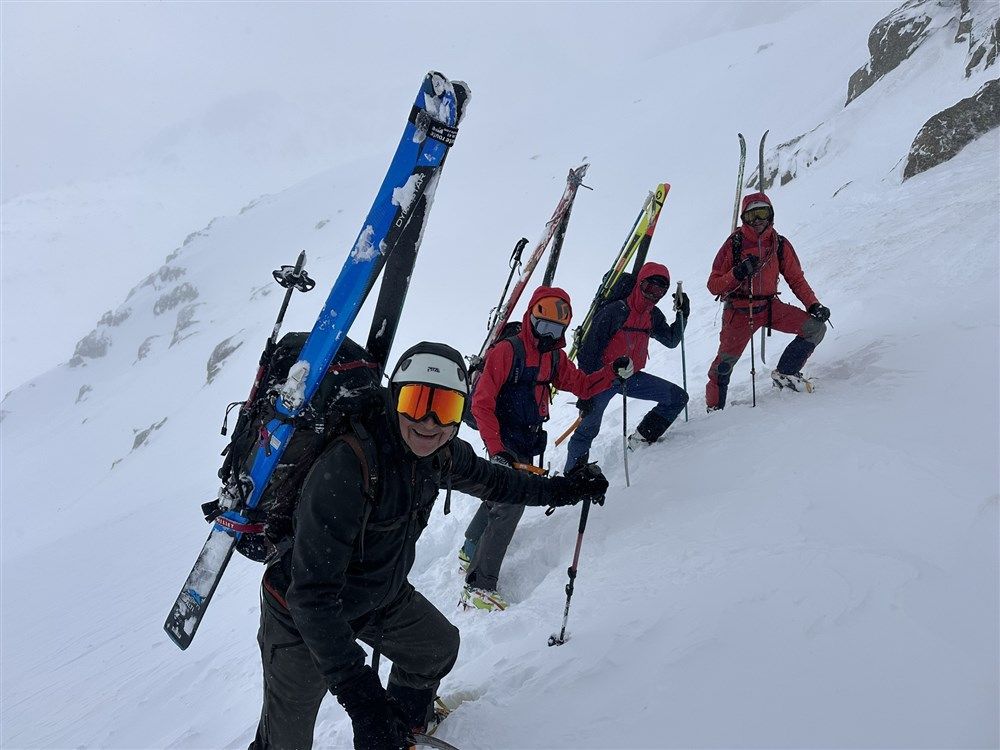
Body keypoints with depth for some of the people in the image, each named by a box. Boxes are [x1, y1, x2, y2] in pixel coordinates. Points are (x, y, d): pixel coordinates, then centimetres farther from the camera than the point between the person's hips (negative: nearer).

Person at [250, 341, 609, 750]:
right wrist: (356, 686, -41)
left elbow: (488, 479, 10)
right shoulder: (346, 466, -38)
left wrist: (561, 488, 12)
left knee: (439, 647, 21)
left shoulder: (441, 453, -14)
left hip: (382, 596, 7)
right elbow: (312, 592, -37)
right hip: (302, 613, -7)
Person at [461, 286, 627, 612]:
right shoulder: (506, 351, -17)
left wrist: (613, 372, -5)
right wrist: (497, 450, -25)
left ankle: (471, 552, 45)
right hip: (505, 441, -8)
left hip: (529, 442, 8)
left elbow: (582, 385, 12)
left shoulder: (555, 357, 6)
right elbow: (481, 404, -19)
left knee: (501, 495, 22)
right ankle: (479, 587, -14)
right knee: (511, 502, -19)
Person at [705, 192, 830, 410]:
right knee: (725, 362, -6)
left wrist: (813, 305, -3)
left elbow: (796, 279, 9)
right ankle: (714, 407, 15)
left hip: (770, 307, 4)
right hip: (739, 311, -3)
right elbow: (714, 286, -8)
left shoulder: (780, 245, 2)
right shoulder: (733, 244, -7)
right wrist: (738, 274, -25)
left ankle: (785, 373, 4)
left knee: (817, 327, -9)